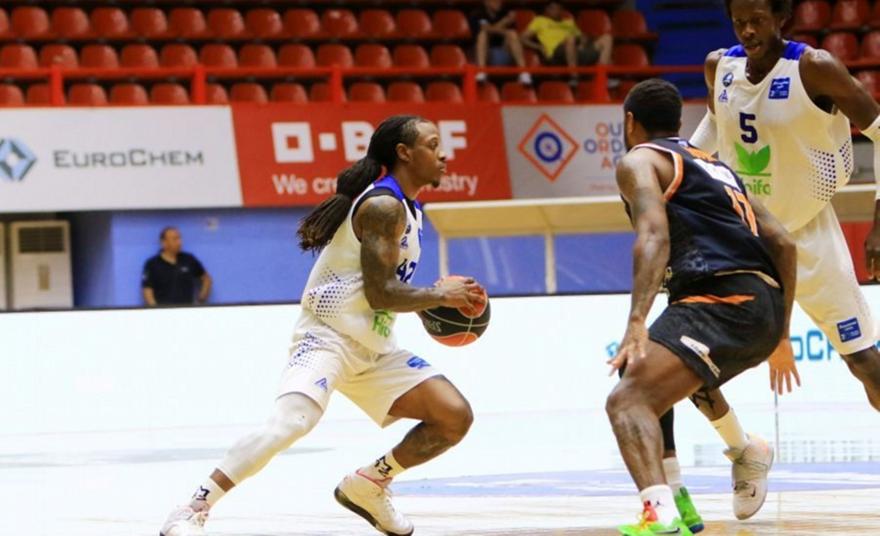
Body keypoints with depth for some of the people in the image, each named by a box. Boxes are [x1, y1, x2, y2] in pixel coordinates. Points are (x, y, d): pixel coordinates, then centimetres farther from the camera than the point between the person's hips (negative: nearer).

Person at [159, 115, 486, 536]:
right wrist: (440, 296, -10)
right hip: (329, 337, -10)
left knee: (455, 418, 0)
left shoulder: (405, 208, 16)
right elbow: (379, 293, -21)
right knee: (292, 419, -32)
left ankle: (368, 486, 17)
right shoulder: (384, 206, -15)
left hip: (372, 349, 10)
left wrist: (427, 302, 12)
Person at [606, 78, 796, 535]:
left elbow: (654, 237, -11)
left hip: (721, 300, -8)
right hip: (767, 306, 8)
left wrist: (636, 323, -22)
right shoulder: (716, 166, 32)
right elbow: (783, 244, 24)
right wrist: (780, 333, 29)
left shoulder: (639, 160, 8)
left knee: (628, 400, -18)